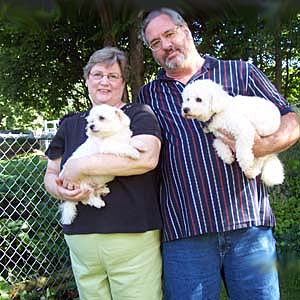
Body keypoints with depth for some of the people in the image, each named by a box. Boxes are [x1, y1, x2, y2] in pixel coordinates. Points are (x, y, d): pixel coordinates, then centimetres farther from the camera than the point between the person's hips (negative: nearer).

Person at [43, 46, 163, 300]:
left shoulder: (139, 115, 1)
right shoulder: (70, 125, 15)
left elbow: (147, 157, -18)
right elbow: (50, 174, 19)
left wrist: (80, 166, -16)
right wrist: (59, 189, -6)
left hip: (133, 239, -3)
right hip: (81, 240, 4)